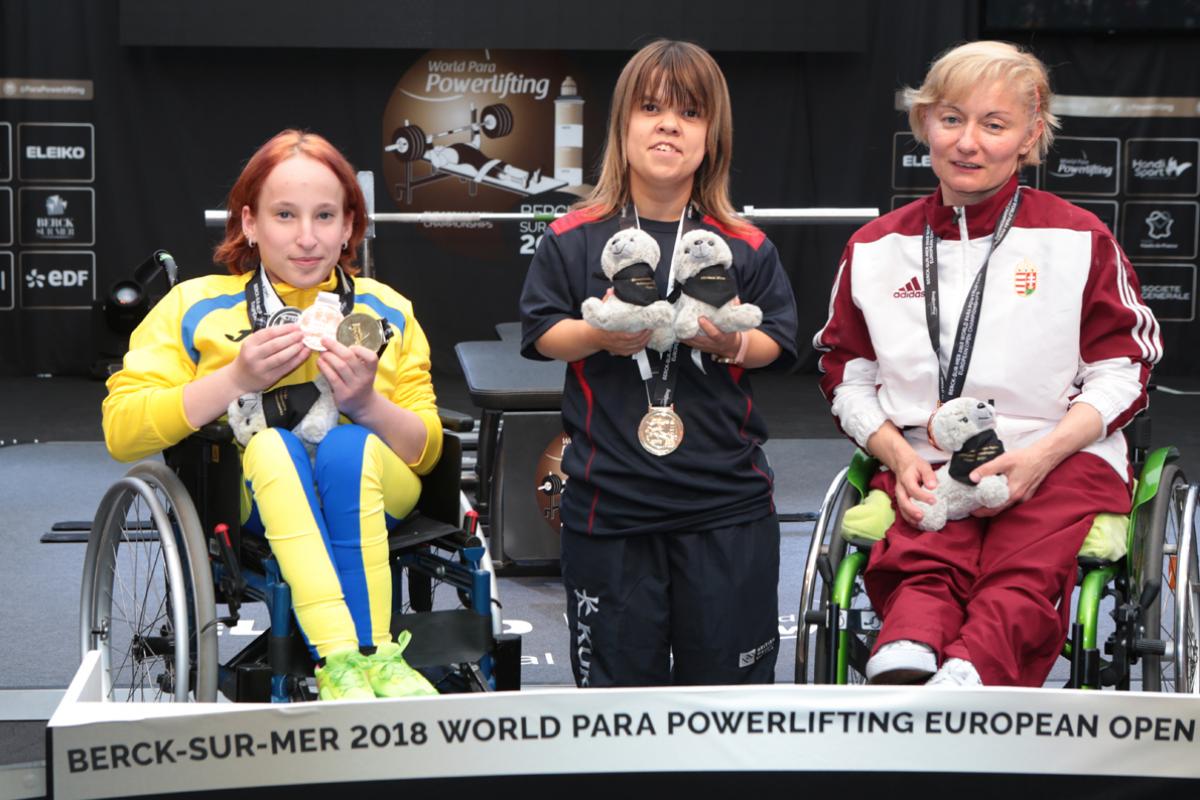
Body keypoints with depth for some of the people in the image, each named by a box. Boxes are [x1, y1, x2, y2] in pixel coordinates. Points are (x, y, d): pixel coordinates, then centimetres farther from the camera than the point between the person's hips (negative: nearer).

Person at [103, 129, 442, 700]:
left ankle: (371, 654, -36)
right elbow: (121, 431, -1)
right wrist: (236, 379, -12)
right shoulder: (195, 305, 11)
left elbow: (427, 452, 9)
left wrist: (367, 403, -11)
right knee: (271, 444, -35)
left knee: (349, 446, -33)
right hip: (249, 499, -1)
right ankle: (340, 657, -46)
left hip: (369, 491, 1)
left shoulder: (387, 311, 16)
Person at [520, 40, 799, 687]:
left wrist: (733, 345, -14)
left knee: (728, 671, 7)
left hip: (725, 502, 1)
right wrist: (597, 335, -15)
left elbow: (778, 340, 7)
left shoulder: (745, 247, 3)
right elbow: (540, 332, 4)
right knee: (618, 669, 9)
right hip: (608, 501, 0)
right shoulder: (573, 240, 1)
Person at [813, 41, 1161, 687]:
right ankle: (907, 660, -62)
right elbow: (846, 374, 17)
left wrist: (1042, 454, -11)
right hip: (926, 468, 2)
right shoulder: (877, 249, 14)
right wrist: (900, 456, -3)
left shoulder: (1078, 239, 7)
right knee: (917, 565, -32)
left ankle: (964, 677, -61)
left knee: (1022, 574, -34)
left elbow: (1123, 370, 6)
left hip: (1060, 461, -1)